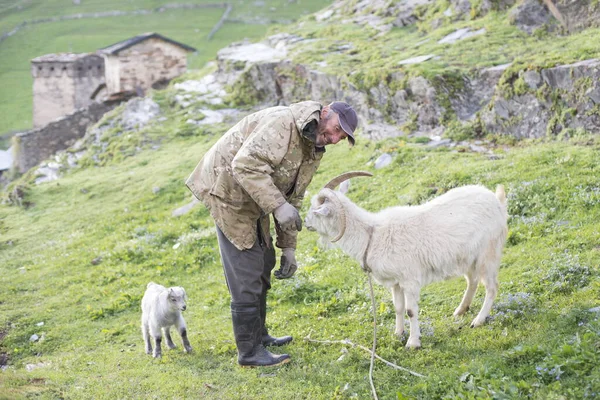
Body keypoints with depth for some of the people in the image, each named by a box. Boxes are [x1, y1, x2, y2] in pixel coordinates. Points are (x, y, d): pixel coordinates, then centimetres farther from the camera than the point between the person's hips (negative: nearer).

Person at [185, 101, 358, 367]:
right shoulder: (283, 123, -25)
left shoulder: (313, 151, 7)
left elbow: (292, 199, 12)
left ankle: (258, 335, 35)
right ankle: (249, 352, 2)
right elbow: (246, 165, -34)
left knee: (263, 265, 19)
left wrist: (288, 248, 7)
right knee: (246, 274, -8)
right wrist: (278, 205, -37)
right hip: (228, 192, -10)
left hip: (252, 202, 10)